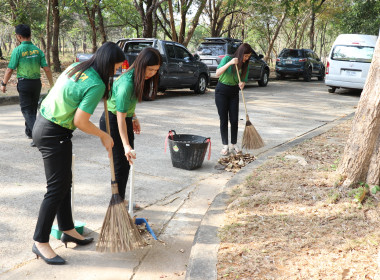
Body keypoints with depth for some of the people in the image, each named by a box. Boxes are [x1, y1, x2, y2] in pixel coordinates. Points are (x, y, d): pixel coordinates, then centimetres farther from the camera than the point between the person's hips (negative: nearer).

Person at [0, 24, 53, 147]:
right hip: (37, 82, 5)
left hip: (24, 83, -4)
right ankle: (29, 132, 36)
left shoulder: (18, 50, -11)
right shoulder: (37, 50, 0)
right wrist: (52, 85, 6)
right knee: (33, 109, 19)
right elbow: (47, 69, -3)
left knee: (27, 110, -1)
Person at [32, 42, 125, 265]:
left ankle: (67, 230, 32)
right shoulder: (96, 85, -20)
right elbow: (80, 121, -21)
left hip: (42, 125, 10)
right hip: (54, 135, -10)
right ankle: (40, 242, 10)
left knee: (65, 181, 18)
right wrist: (104, 136, -6)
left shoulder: (76, 67, 5)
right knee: (57, 188, -1)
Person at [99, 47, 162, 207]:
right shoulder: (127, 83, -30)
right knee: (120, 164, -4)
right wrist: (126, 145, -32)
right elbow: (120, 116, -30)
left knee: (127, 162, 13)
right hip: (112, 122, -9)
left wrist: (134, 118, 17)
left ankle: (121, 200, 26)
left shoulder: (139, 78, -3)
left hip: (125, 120, 9)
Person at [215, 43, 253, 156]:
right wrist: (229, 63, -35)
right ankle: (225, 146, 4)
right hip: (222, 91, -4)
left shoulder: (245, 66, 0)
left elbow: (244, 80, 5)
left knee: (234, 120, 0)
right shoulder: (227, 58, -13)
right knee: (224, 119, -2)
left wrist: (242, 84, -20)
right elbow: (217, 73, -24)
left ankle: (234, 145, 12)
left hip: (234, 92, 4)